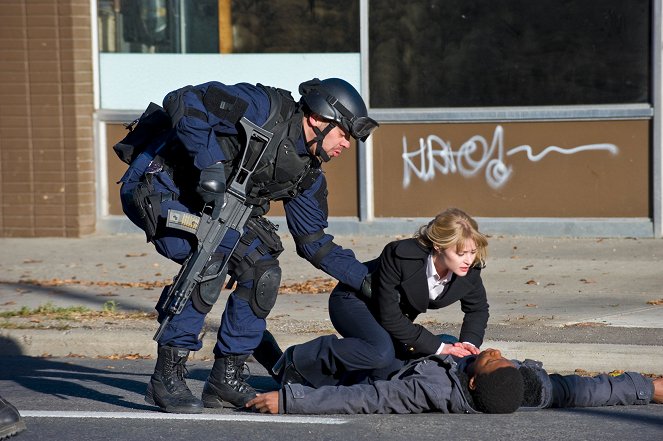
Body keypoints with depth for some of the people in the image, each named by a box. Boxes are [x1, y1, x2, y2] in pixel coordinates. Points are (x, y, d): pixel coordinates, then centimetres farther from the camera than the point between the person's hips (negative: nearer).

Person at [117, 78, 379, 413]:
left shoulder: (306, 173, 6)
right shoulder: (267, 108, -19)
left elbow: (314, 241, 11)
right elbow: (183, 103, -26)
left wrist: (367, 280, 2)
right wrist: (211, 163, -31)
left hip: (203, 207, 9)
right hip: (155, 186, -9)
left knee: (262, 270, 0)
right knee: (209, 261, -28)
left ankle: (226, 378, 8)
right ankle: (167, 376, -19)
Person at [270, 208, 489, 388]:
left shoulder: (469, 270, -20)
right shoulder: (400, 256, -36)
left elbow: (478, 309, 1)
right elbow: (389, 317, -31)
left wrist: (469, 343, -20)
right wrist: (437, 347, -31)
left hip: (397, 318, 8)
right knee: (382, 351, -36)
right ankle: (298, 359, -19)